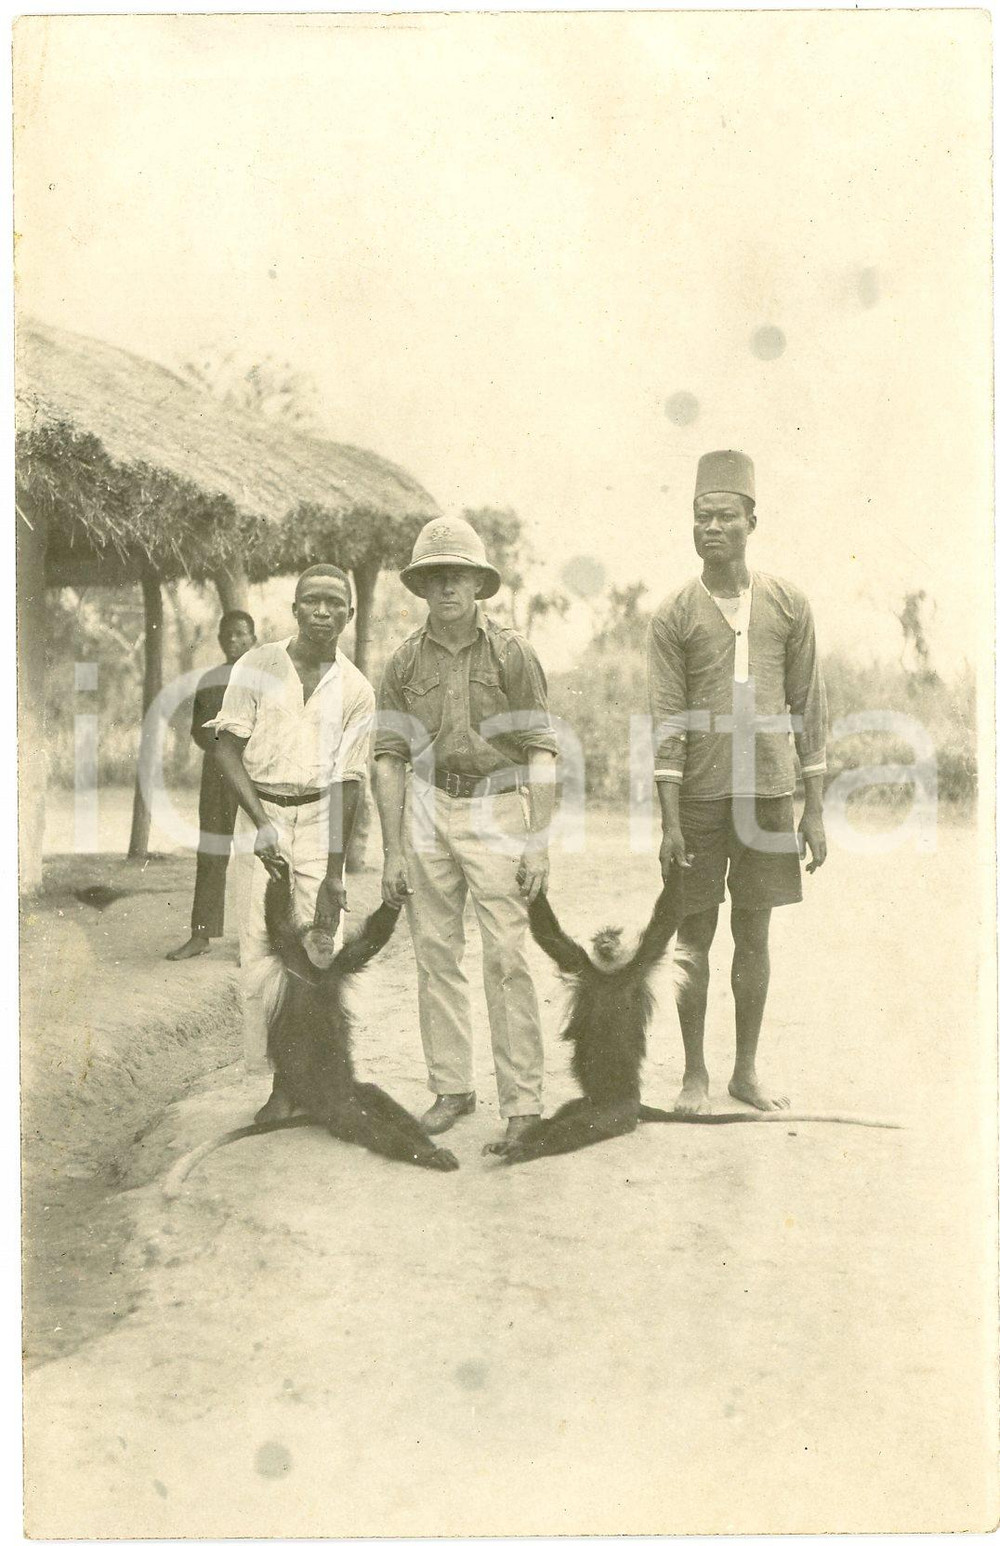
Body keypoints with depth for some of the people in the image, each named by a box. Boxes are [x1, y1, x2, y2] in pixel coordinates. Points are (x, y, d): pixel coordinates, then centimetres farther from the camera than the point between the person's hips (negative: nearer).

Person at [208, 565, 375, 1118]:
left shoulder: (355, 689, 0)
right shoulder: (256, 667, -1)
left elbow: (347, 781, 0)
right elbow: (228, 749, 0)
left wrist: (334, 871, -4)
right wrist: (261, 822, -11)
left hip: (320, 815, 0)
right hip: (261, 811, 0)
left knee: (315, 946, -4)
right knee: (262, 944, -5)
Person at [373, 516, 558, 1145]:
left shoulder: (512, 652, -3)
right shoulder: (406, 661, 6)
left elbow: (542, 751, -4)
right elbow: (389, 757, 7)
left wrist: (539, 843, -10)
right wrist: (392, 851, 2)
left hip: (495, 809, -3)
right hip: (426, 809, 3)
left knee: (506, 956, -7)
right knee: (435, 953, 7)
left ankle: (523, 1099, 2)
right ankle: (451, 1087, 18)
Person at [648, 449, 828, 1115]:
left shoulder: (789, 605, 5)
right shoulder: (674, 616, 0)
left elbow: (809, 709, 7)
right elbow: (667, 722, -3)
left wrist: (815, 810, 3)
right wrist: (670, 821, -9)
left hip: (769, 792, 2)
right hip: (699, 795, -1)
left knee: (754, 935, 9)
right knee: (694, 936, 4)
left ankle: (746, 1070, 21)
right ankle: (695, 1072, 16)